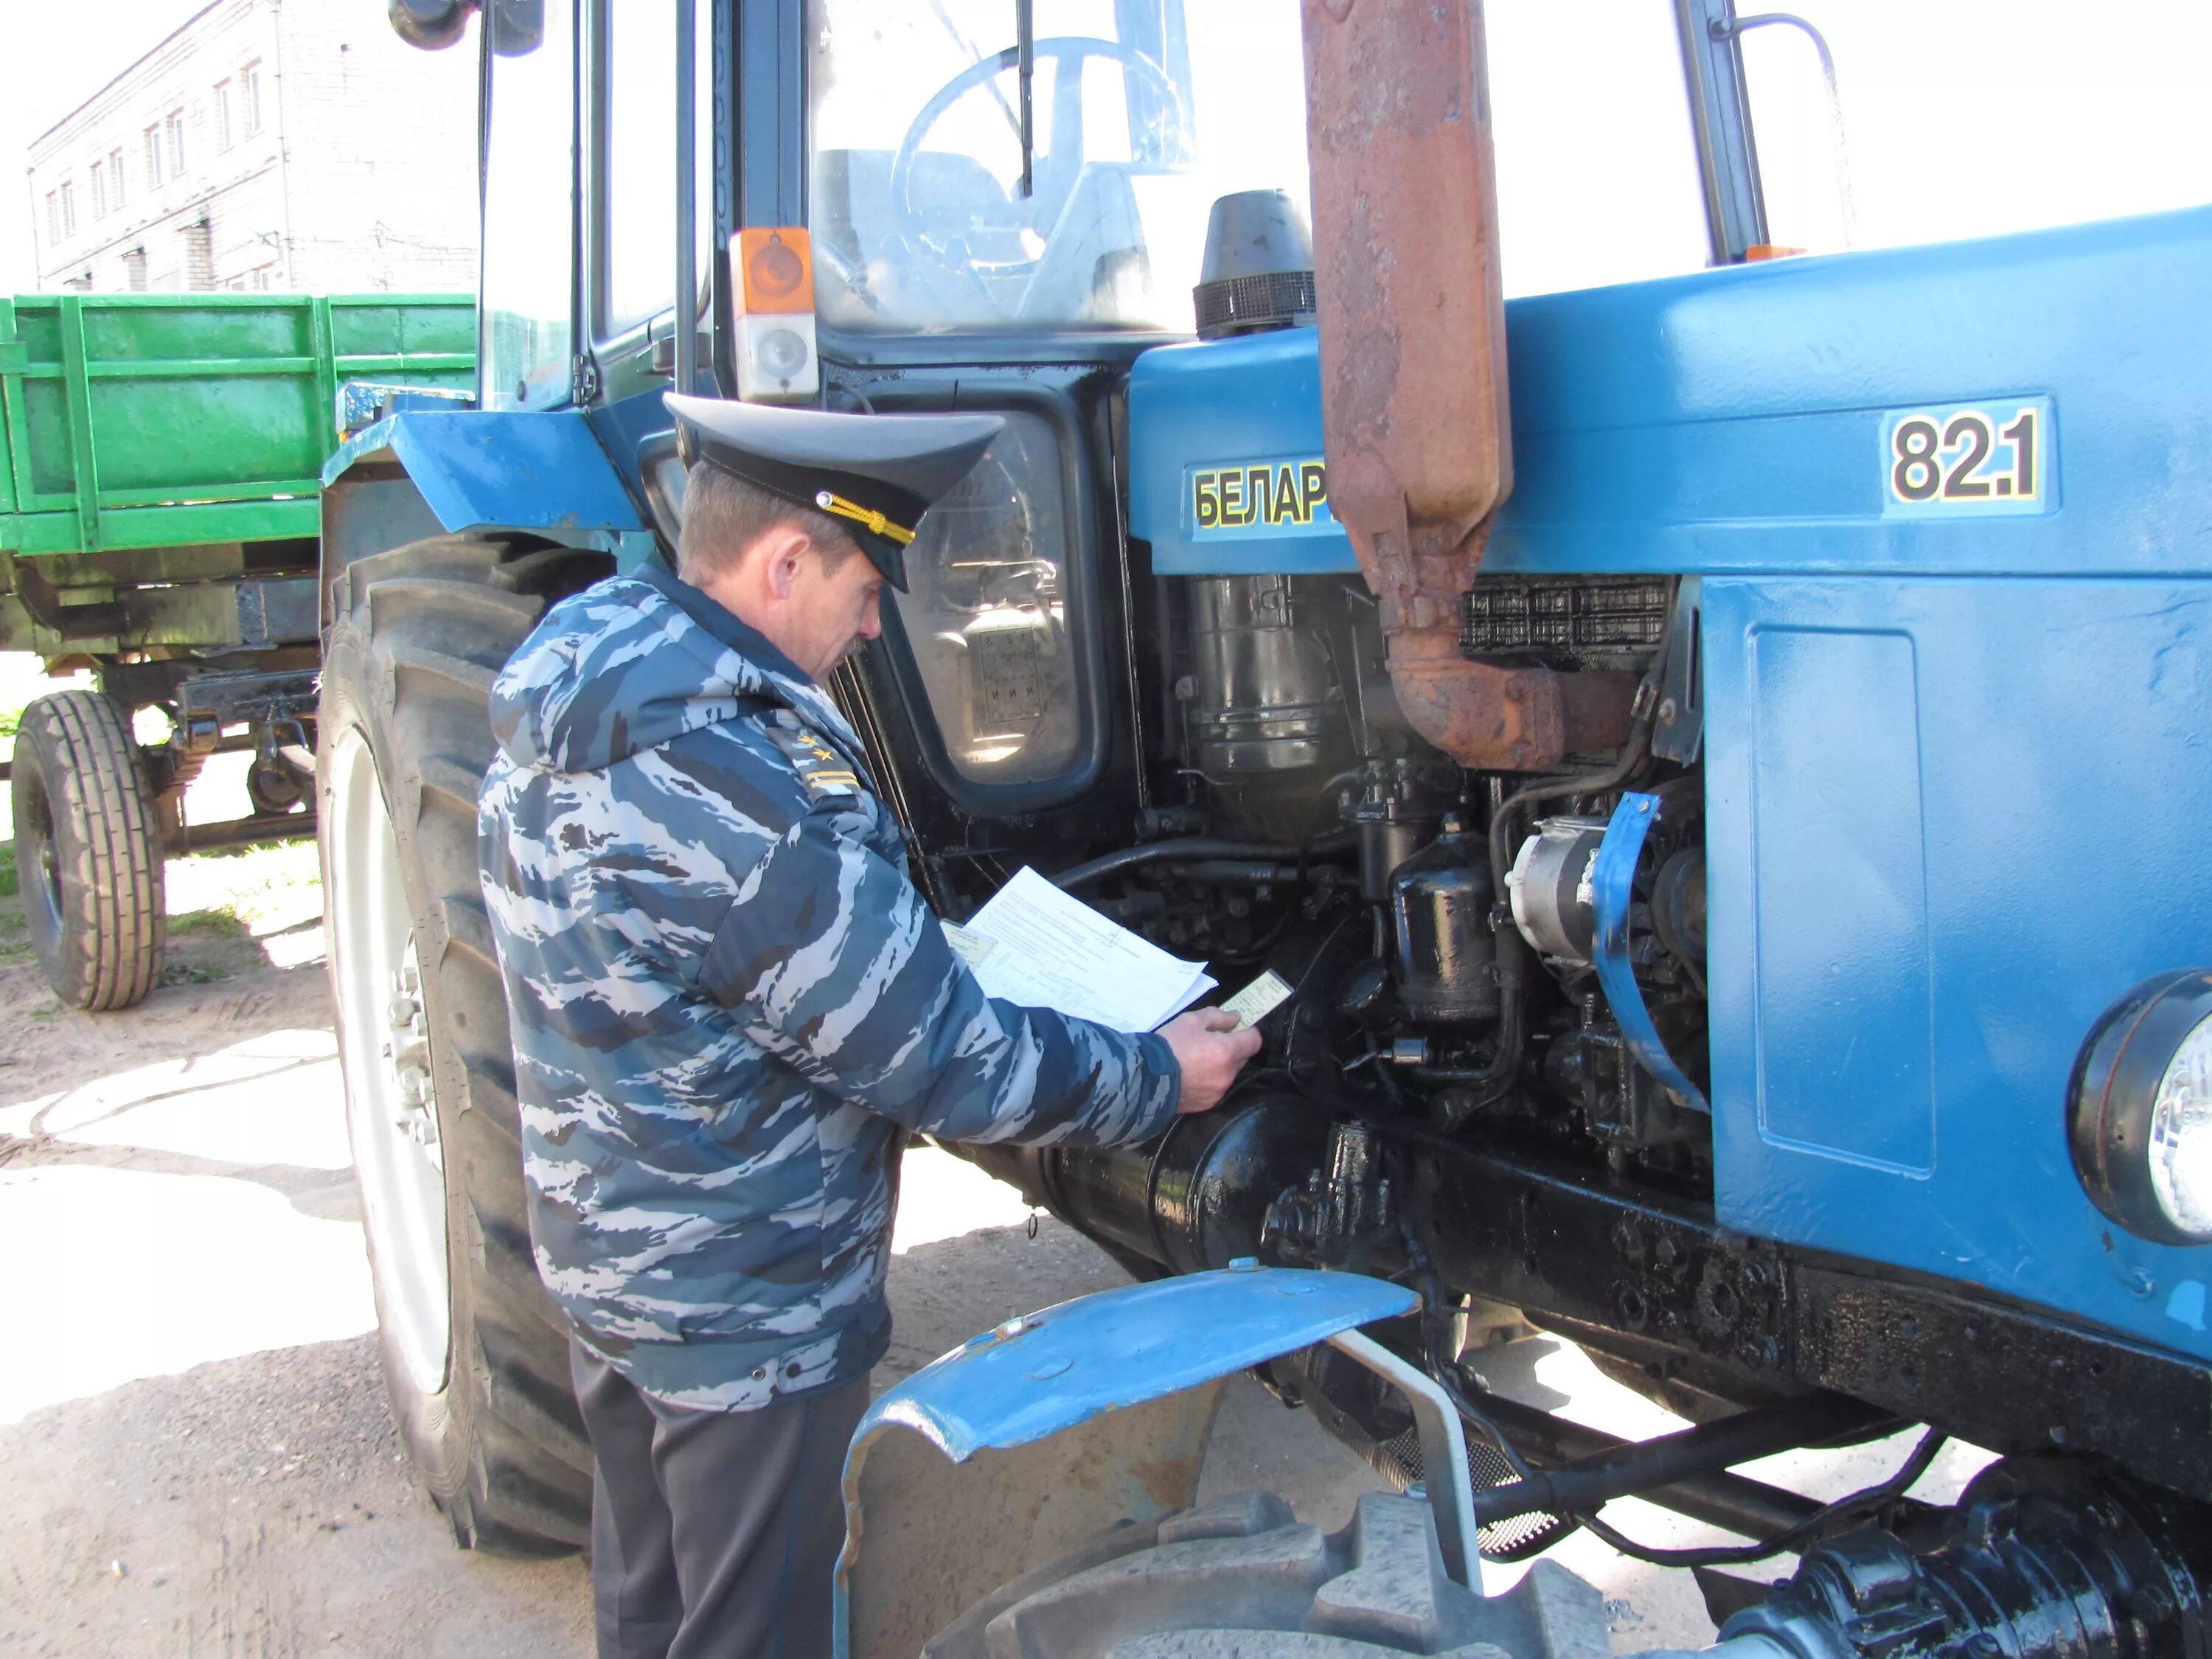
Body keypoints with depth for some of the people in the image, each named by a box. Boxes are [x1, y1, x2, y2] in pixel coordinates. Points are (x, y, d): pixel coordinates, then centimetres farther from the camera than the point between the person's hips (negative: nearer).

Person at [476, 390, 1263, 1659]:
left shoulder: (571, 696, -1)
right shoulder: (741, 785, -31)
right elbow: (933, 1059, -25)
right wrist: (1158, 1077, -11)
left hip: (606, 1256, 9)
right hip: (747, 1312, -9)